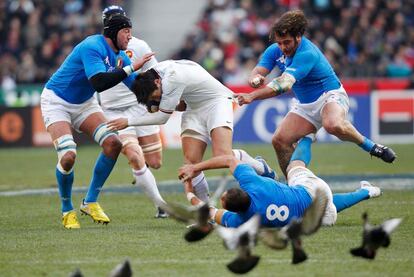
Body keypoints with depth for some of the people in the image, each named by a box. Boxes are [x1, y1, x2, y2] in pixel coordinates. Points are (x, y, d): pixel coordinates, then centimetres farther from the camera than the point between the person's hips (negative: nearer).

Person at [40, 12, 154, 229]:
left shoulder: (119, 56, -2)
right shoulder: (92, 47, -27)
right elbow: (99, 83, -40)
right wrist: (131, 68, -39)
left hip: (84, 103, 8)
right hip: (56, 102, -8)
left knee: (113, 143, -11)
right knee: (68, 156, -23)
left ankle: (90, 202, 2)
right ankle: (67, 211, 1)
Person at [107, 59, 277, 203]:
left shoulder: (172, 80, -31)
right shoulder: (152, 72, -4)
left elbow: (162, 118, -22)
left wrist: (129, 121, -16)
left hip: (217, 102, -8)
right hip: (194, 109, 8)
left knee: (222, 156, -27)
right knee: (191, 161, -11)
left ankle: (263, 170, 0)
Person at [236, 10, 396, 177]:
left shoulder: (307, 54, -29)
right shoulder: (275, 51, -5)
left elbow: (284, 84, -40)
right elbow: (257, 72, -13)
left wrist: (252, 96, -49)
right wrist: (255, 79, -40)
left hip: (330, 95, -8)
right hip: (305, 105, 8)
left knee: (333, 125, -40)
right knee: (279, 141, -9)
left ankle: (372, 147, -17)